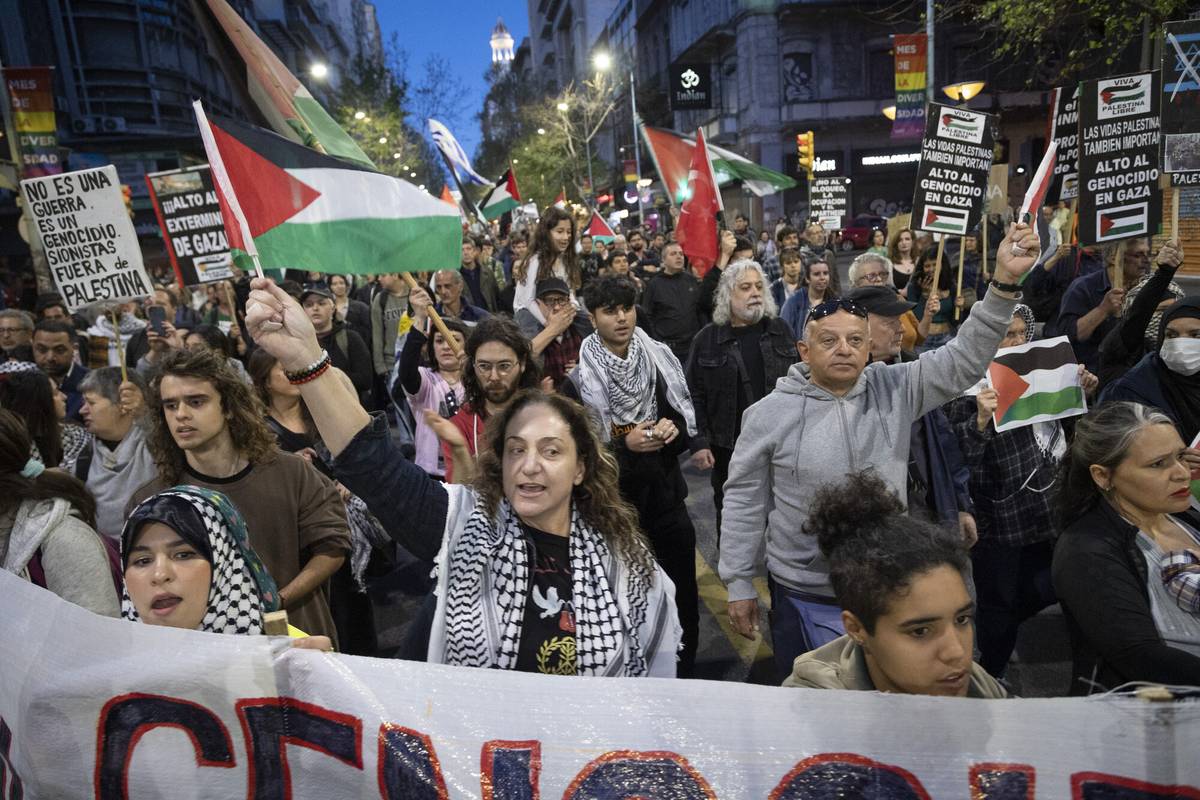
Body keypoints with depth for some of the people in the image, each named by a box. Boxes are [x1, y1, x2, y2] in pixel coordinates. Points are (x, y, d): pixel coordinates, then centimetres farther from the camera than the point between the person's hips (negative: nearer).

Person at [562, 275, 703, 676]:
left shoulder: (660, 361, 1)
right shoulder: (578, 381, -9)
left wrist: (672, 430, -12)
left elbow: (686, 421, 10)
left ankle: (684, 678, 31)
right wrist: (625, 445, -20)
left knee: (683, 605, 10)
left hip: (667, 499, 3)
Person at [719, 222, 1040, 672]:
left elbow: (964, 359, -10)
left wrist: (1004, 282, -24)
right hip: (804, 597, -2)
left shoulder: (896, 391, -3)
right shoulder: (770, 413, -10)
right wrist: (739, 585, -3)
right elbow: (745, 501, -5)